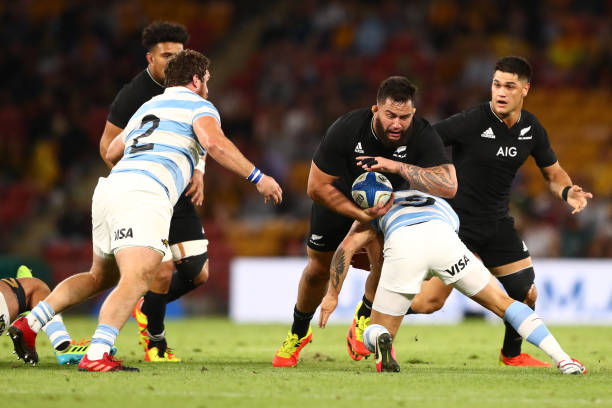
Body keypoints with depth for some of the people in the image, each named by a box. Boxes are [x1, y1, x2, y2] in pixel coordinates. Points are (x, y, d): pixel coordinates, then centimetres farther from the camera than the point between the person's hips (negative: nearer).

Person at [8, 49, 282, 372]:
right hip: (144, 194, -8)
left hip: (110, 187, 8)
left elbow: (112, 153, 40)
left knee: (101, 276, 24)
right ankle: (96, 355, -37)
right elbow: (214, 143, -10)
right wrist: (257, 178, -6)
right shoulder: (198, 105, 10)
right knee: (137, 279, -19)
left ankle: (30, 322, 14)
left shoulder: (146, 107, 31)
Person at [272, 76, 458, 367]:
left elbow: (448, 186, -48)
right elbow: (317, 187, -28)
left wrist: (397, 166, -52)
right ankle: (298, 333, 37)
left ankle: (363, 322, 3)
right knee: (318, 268, 10)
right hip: (340, 197, 0)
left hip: (388, 199, 0)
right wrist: (360, 214, -36)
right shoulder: (345, 130, -36)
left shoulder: (422, 136, -35)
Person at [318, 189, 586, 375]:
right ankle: (562, 359, 1)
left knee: (377, 333, 13)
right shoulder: (446, 212, 49)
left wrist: (333, 294, 28)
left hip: (401, 247, -1)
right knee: (502, 304, 17)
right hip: (442, 240, 1)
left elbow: (347, 246, 26)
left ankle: (380, 340, -24)